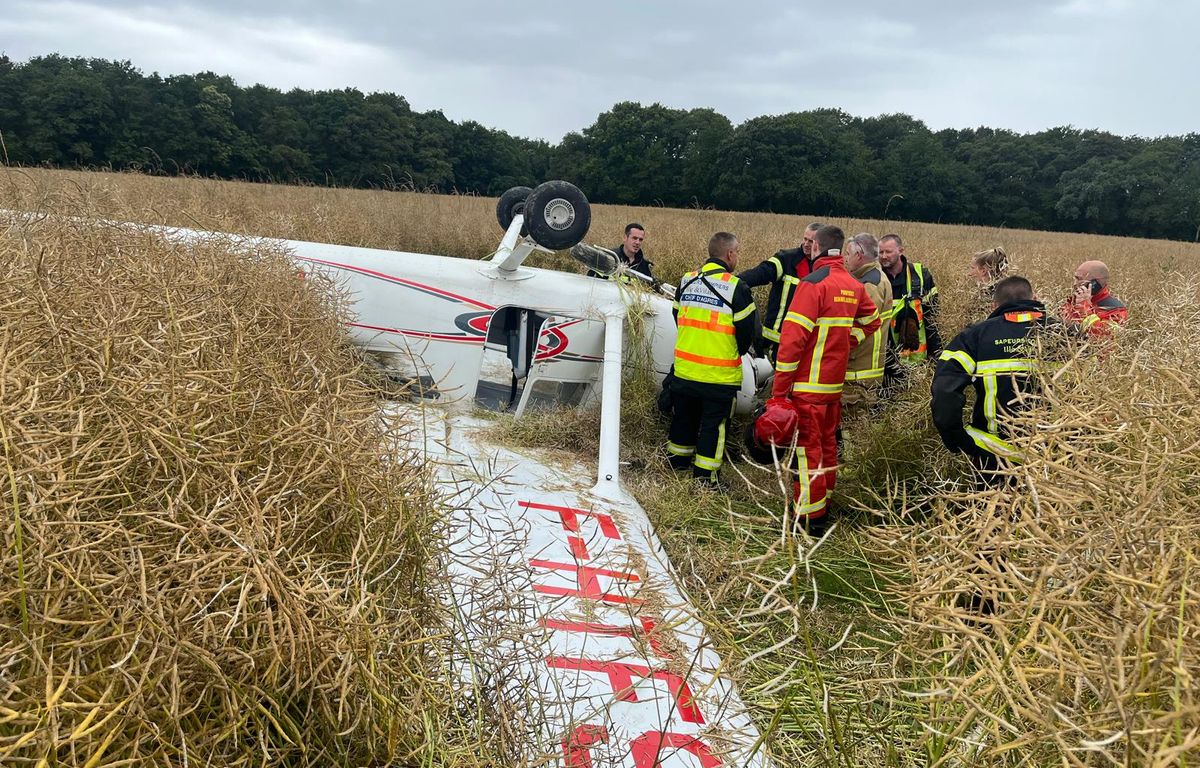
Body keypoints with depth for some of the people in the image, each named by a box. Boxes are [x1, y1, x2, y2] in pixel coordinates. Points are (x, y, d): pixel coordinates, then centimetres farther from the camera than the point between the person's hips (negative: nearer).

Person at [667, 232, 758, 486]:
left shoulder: (686, 281, 4)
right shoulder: (737, 288, -13)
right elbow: (748, 331, -9)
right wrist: (736, 353, 12)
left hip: (685, 368, 5)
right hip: (719, 375, -5)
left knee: (683, 417, 20)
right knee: (713, 424, 6)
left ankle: (678, 463, 34)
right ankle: (705, 475, 12)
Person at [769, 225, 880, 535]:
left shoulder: (813, 283, -15)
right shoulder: (854, 286, 7)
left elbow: (792, 338, -19)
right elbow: (871, 321, 23)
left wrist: (779, 390, -15)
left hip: (808, 385, -7)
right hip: (836, 382, 7)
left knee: (807, 448, -1)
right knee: (827, 444, 19)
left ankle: (809, 518, 4)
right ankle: (823, 505, 33)